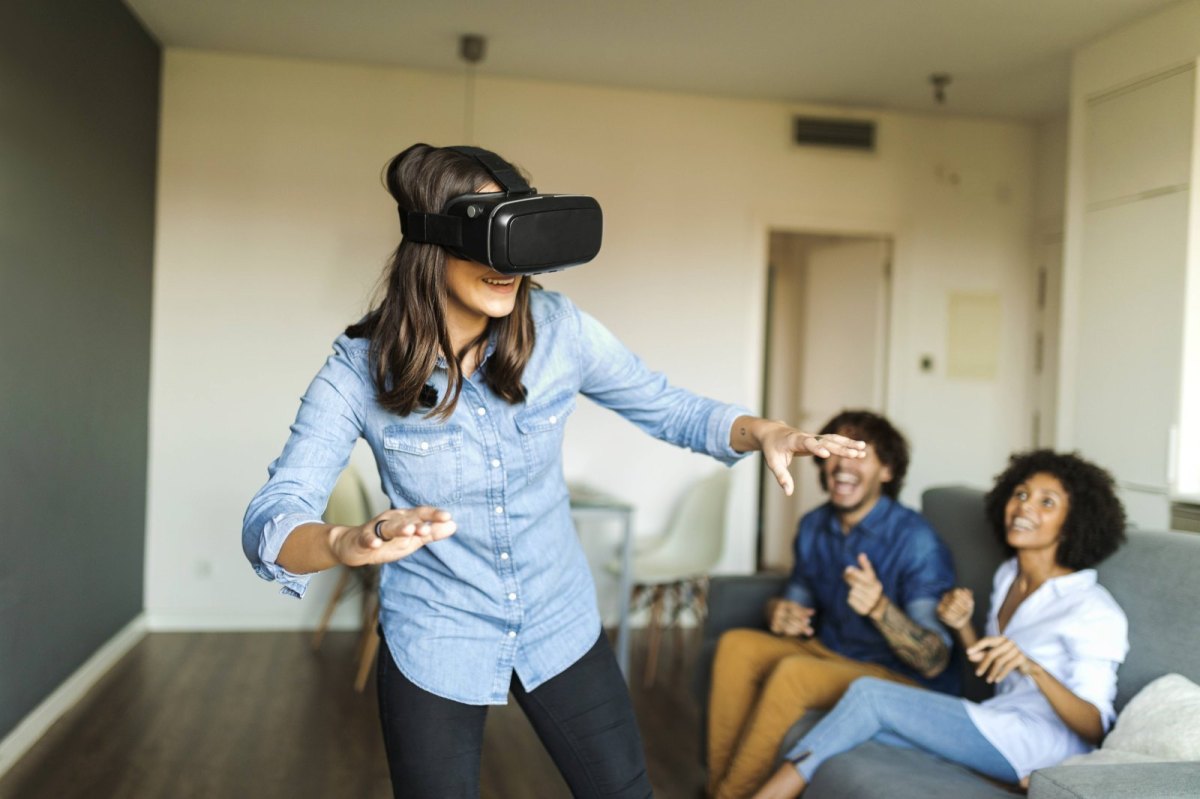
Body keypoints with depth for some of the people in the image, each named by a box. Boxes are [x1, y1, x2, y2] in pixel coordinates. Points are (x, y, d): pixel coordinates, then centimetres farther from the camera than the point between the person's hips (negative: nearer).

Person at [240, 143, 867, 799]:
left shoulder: (557, 329, -13)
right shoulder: (360, 370, -18)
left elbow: (669, 409, -2)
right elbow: (268, 521, -24)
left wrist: (762, 432, -22)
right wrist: (350, 543, -47)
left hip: (561, 624, 2)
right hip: (433, 647, -2)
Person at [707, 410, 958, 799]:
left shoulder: (915, 541, -19)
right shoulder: (814, 526, 1)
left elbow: (934, 661, -23)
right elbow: (799, 597, 17)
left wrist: (880, 608, -41)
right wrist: (780, 611, -9)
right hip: (827, 652, 7)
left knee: (794, 672, -29)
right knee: (736, 645, -13)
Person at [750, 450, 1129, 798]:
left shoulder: (1094, 609, -10)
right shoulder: (1007, 576, 15)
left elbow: (1095, 727, -15)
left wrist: (1032, 668, -32)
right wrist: (962, 627, 2)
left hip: (1045, 740, -7)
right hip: (997, 729, 7)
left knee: (868, 694, -19)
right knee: (857, 738, -18)